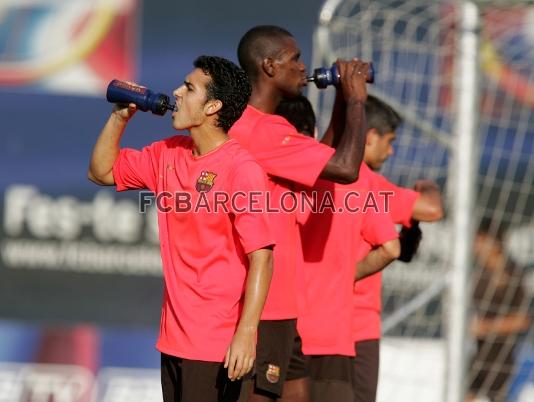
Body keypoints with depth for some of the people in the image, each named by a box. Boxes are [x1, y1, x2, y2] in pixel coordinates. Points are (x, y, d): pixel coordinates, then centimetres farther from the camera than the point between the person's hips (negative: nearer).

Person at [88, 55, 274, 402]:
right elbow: (102, 171, 22)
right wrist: (120, 117, 7)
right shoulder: (169, 155, 9)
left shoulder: (241, 170, -15)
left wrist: (246, 333, -24)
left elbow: (261, 257, -18)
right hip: (174, 336, 8)